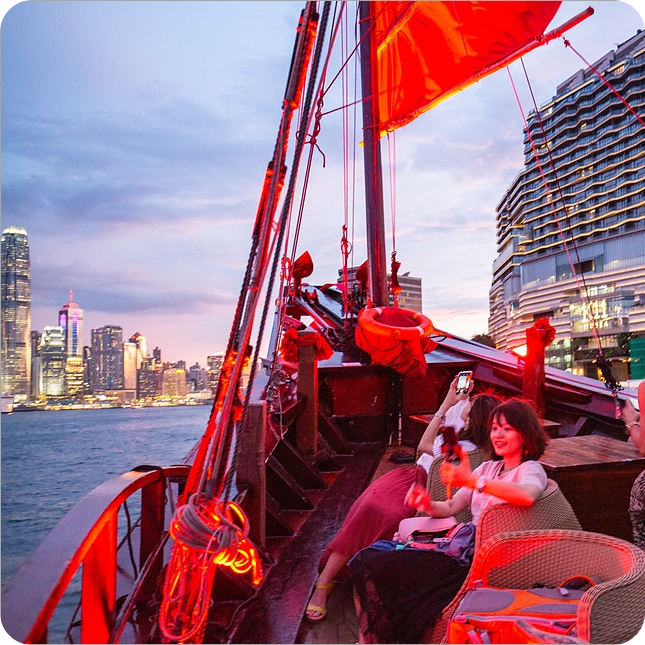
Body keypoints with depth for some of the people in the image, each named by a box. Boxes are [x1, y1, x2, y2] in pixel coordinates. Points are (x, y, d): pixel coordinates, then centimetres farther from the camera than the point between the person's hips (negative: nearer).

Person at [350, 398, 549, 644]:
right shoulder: (487, 467, 18)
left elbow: (527, 495, -30)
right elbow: (451, 508, 14)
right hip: (463, 540, 8)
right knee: (367, 559, -6)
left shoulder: (531, 469, -3)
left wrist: (472, 481, -36)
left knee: (380, 568, -18)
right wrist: (428, 505, -8)